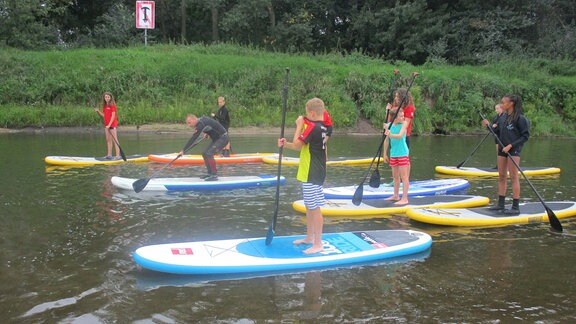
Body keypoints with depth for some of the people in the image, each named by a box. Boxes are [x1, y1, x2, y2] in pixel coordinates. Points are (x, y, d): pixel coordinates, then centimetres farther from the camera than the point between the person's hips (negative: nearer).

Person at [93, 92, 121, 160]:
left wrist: (109, 125, -21)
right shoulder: (105, 106, 13)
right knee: (108, 140, 11)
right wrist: (98, 111, 1)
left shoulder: (112, 105, -8)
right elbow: (104, 115, 15)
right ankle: (109, 155, 17)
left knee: (115, 140, -10)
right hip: (106, 125, 8)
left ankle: (118, 155, -12)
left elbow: (113, 116, -14)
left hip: (112, 124, -8)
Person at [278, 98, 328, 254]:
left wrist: (299, 125, -7)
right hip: (313, 173, 10)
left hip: (312, 175, -10)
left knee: (314, 208, -5)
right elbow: (302, 147, 14)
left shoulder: (312, 127, -20)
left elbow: (297, 144, -17)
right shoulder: (321, 127, 10)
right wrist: (285, 144, 3)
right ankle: (309, 237, 31)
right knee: (309, 206, 19)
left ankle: (317, 244, 1)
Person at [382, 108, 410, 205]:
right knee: (395, 176, 16)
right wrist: (385, 154, 11)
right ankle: (396, 196, 29)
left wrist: (390, 135, -41)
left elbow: (400, 135, -24)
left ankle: (405, 198, -2)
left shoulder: (404, 123, -9)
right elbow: (386, 140, 9)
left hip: (403, 153, -5)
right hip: (393, 154, 5)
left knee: (404, 176, -4)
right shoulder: (389, 125, 2)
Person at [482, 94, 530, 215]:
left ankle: (516, 207, -4)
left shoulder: (519, 118, -11)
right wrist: (489, 126, -2)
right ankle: (500, 204, 19)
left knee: (514, 177, -7)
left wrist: (511, 145, -18)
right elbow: (498, 133, 14)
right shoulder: (502, 118, 10)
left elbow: (525, 136, -12)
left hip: (513, 150, -7)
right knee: (501, 176, 10)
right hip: (502, 149, 7)